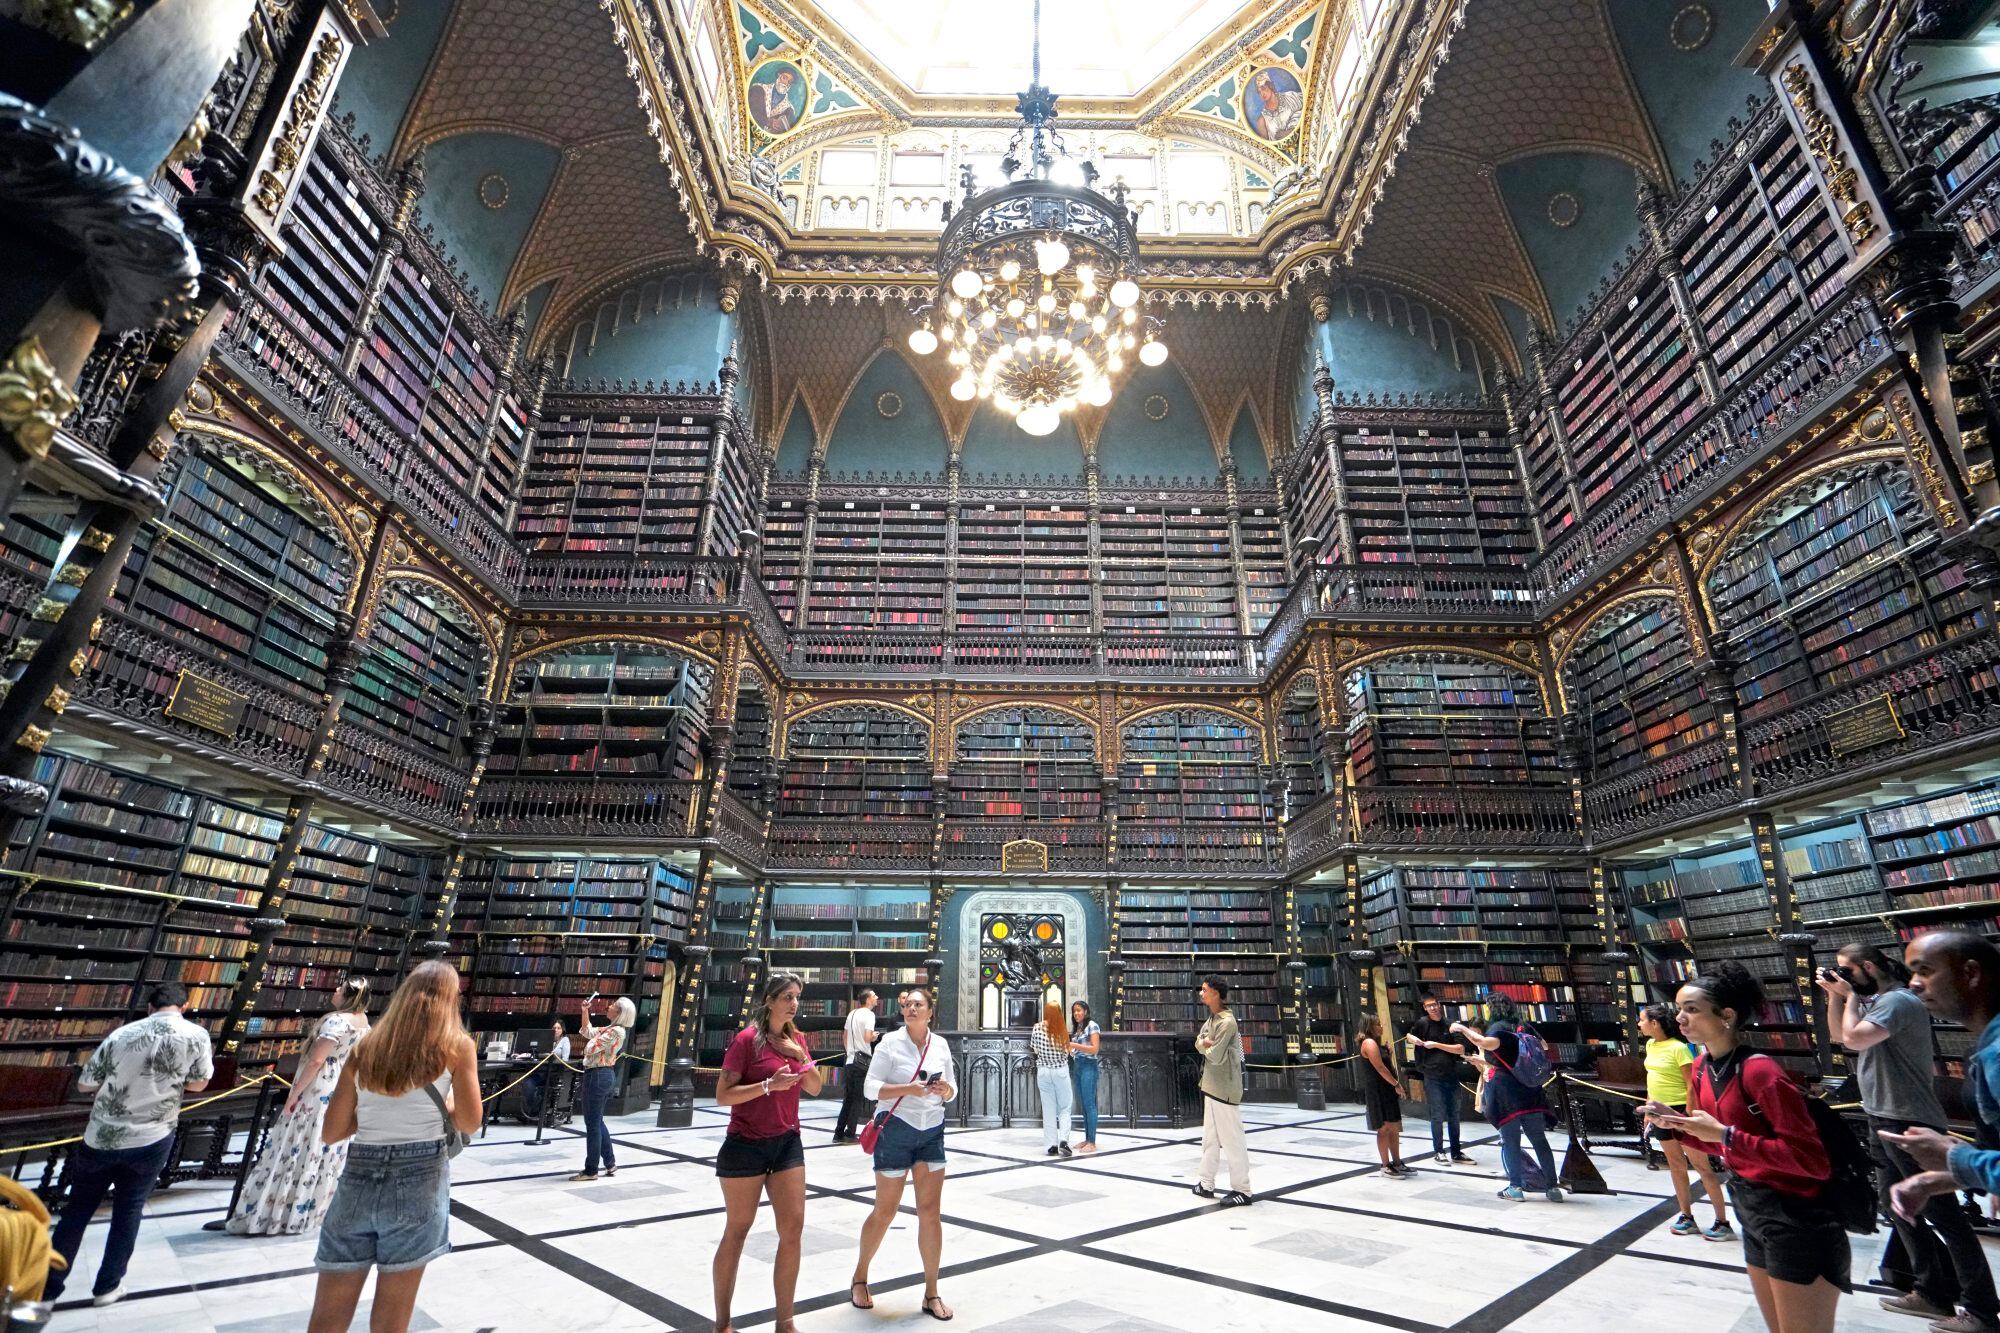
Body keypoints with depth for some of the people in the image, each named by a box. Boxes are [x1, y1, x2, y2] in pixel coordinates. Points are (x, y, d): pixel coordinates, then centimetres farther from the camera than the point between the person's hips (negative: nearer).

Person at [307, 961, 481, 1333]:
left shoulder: (366, 1046, 6)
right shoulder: (456, 1044, -4)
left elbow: (331, 1132, 8)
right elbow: (469, 1123, -3)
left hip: (358, 1177, 4)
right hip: (419, 1177, -3)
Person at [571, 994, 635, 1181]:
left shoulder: (616, 1031, -18)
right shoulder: (612, 1029, 13)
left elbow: (590, 1047, -20)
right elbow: (588, 1031, 22)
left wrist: (593, 1041, 2)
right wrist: (585, 1011, 13)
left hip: (597, 1076, -10)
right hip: (605, 1076, 10)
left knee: (592, 1123, -1)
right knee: (597, 1121, 18)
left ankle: (590, 1170, 8)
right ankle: (610, 1163, 25)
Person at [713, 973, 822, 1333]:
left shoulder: (796, 1039, 5)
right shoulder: (747, 1039, -14)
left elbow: (815, 1089, 8)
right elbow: (721, 1095, -15)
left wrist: (801, 1056, -11)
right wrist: (769, 1085, -26)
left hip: (787, 1143, 6)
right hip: (745, 1145, -5)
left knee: (793, 1229, 3)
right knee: (737, 1231, 8)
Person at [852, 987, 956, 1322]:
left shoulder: (940, 1044, 1)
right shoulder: (890, 1042, -10)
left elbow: (951, 1091, 8)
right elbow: (871, 1087, -13)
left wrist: (944, 1089, -15)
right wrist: (909, 1088, -26)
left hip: (932, 1131, 3)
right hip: (896, 1130, -3)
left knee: (931, 1213, 4)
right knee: (884, 1212, 10)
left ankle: (931, 1293, 18)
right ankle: (860, 1278, 34)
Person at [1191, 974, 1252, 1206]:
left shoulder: (1227, 1022, -21)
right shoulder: (1212, 1018, 10)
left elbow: (1214, 1056, -24)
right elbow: (1199, 1042, 8)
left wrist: (1203, 1046, -4)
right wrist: (1206, 1044, -13)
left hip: (1225, 1089, -10)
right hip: (1211, 1086, 10)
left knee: (1232, 1140, 0)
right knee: (1210, 1137, 16)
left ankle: (1242, 1190, 9)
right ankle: (1206, 1184, 26)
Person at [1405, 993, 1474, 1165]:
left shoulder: (1449, 1026, 2)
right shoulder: (1423, 1023, -3)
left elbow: (1460, 1049, -7)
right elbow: (1409, 1036, 13)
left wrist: (1436, 1044, -13)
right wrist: (1414, 1039, -9)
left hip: (1451, 1076, 3)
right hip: (1433, 1077, -3)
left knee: (1453, 1116, 11)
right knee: (1438, 1115, -4)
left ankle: (1456, 1153, 23)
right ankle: (1438, 1152, 9)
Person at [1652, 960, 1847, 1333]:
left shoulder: (1759, 1071, -25)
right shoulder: (1700, 1068, 2)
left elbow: (1814, 1161, -26)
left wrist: (1725, 1135, -29)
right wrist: (1677, 1123, -3)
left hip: (1797, 1224, -9)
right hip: (1753, 1217, 9)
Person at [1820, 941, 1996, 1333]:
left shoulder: (1898, 1000, -19)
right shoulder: (1873, 1001, 8)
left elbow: (1854, 1038, -29)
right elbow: (1838, 1035, 17)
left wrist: (1851, 996, -15)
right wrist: (1834, 995, 4)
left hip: (1909, 1123, -10)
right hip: (1882, 1121, 10)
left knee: (1942, 1214, -1)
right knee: (1898, 1207, 16)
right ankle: (1933, 1293, 26)